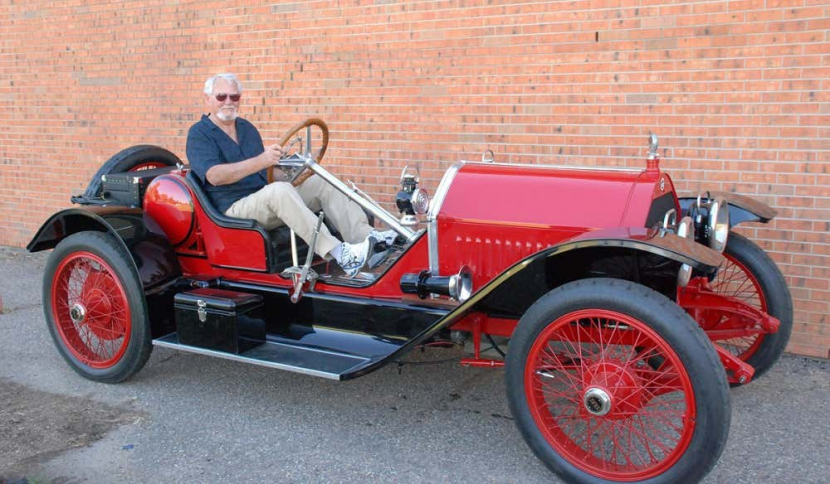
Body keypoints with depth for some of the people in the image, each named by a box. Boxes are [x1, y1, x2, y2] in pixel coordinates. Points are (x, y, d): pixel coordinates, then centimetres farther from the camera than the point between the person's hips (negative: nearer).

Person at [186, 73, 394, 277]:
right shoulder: (199, 134, -3)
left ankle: (366, 237, -23)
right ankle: (338, 254, -45)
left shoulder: (247, 128, 20)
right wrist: (259, 161, -33)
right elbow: (214, 176, -21)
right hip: (236, 208, -7)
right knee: (280, 190, -35)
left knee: (320, 182, -10)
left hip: (268, 200, 7)